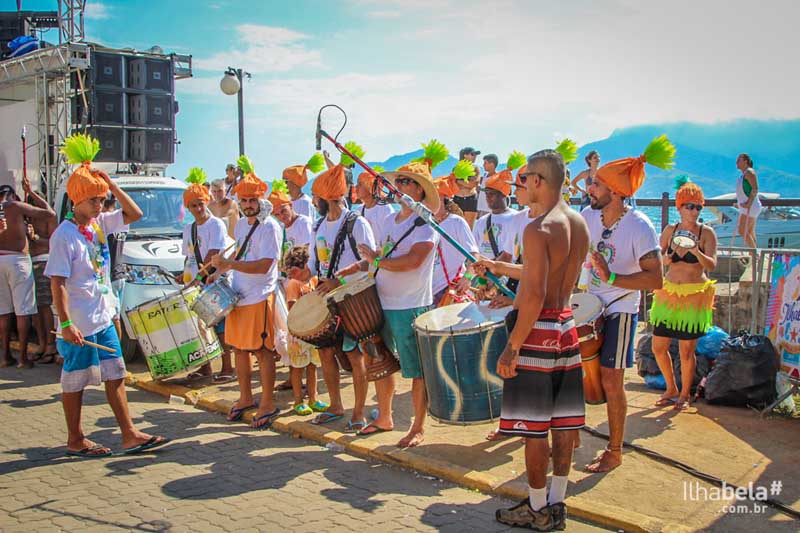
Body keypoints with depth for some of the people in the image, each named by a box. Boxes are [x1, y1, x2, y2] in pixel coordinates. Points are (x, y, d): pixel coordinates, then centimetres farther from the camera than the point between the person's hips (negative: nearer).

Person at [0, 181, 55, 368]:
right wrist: (31, 193, 8)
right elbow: (50, 214, 0)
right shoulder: (17, 207, -2)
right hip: (17, 260, -4)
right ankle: (23, 358, 0)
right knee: (23, 311, 0)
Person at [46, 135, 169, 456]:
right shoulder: (64, 235, -15)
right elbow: (57, 282, -17)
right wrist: (66, 324, -22)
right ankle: (75, 441, 19)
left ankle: (130, 435, 14)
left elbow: (134, 214, 10)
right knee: (75, 382, 6)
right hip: (79, 325, -8)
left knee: (115, 375, 9)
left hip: (104, 320, 8)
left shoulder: (100, 224, 6)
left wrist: (111, 184, -2)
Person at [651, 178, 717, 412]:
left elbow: (712, 265, -14)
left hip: (694, 296, -3)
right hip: (668, 292, 4)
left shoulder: (706, 232, -5)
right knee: (658, 347, 6)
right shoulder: (670, 230, 4)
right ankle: (671, 390, 27)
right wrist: (671, 256, -14)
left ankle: (684, 394, 21)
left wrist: (696, 252, -32)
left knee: (687, 350, 1)